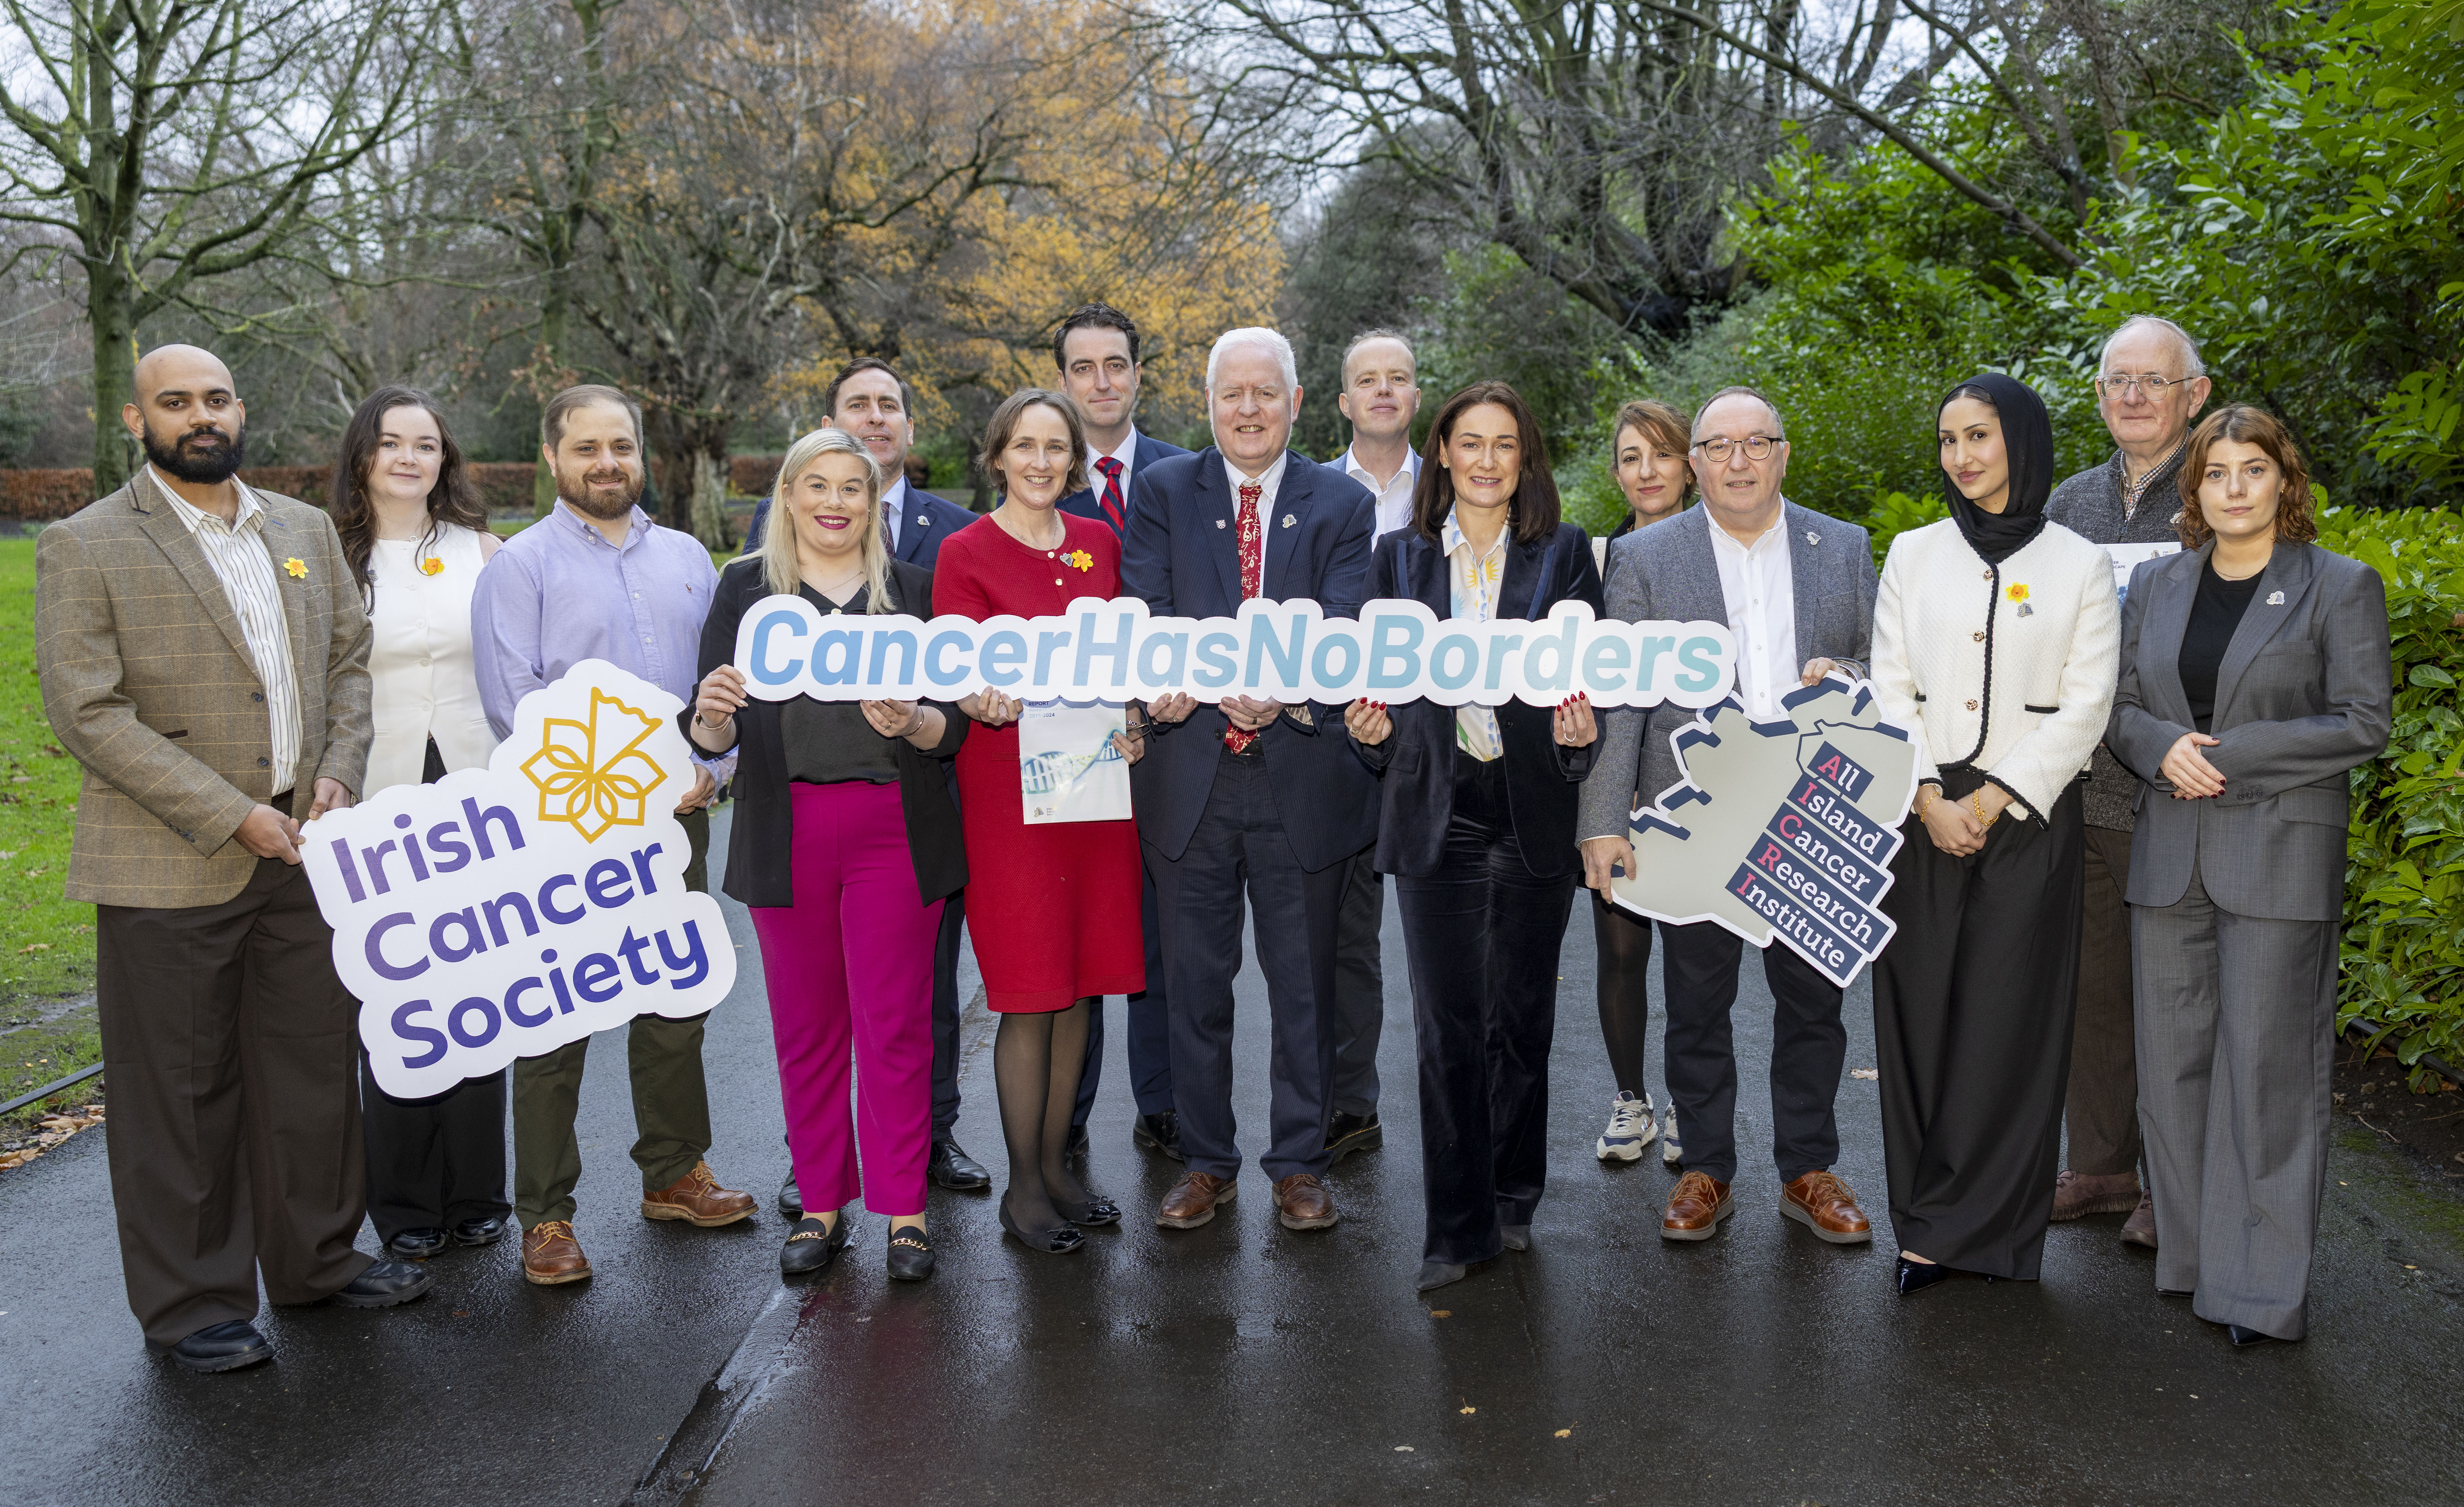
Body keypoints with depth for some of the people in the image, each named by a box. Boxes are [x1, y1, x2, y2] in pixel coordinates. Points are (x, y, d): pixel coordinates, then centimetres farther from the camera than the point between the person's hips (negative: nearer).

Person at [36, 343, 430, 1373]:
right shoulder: (84, 547, -7)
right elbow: (86, 713, -13)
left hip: (305, 854, 5)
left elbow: (351, 656, 15)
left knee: (315, 1067, 14)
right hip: (169, 867, -5)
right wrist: (230, 818, -17)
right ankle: (190, 1305, 20)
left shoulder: (305, 530, 10)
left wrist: (338, 774, -3)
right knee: (179, 1092, 6)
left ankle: (315, 1258, 31)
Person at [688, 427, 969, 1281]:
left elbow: (954, 725, 3)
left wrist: (912, 722, -18)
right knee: (806, 1025, 7)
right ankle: (822, 1204, 20)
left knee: (895, 1021, 1)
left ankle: (903, 1210, 11)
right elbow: (713, 734, 3)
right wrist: (710, 714, -19)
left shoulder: (912, 589, 8)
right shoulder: (747, 587, 8)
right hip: (787, 832, 1)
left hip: (895, 829, -1)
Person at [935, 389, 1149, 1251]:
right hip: (1009, 783, -5)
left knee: (1083, 984, 9)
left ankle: (1057, 1163, 22)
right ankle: (1023, 1186, 10)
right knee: (1030, 995, -2)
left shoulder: (1101, 544, 11)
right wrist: (988, 701, -29)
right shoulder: (966, 554, -3)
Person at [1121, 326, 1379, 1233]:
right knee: (1195, 985, 10)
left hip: (1302, 781, 0)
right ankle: (1206, 1163, 25)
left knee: (1304, 985, 9)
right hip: (1188, 779, 1)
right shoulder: (1162, 492, 6)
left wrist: (1284, 689, -27)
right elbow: (1147, 620, -4)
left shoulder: (1342, 504, 4)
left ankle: (1299, 1165, 24)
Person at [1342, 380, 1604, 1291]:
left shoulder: (1564, 553, 6)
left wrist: (1582, 731, -16)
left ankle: (1513, 1199, 26)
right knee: (1445, 1026, -1)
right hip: (1436, 814, 0)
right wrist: (1369, 727, -8)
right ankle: (1458, 1224, 8)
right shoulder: (1402, 557, 10)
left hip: (1533, 814, 0)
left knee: (1520, 1018, 8)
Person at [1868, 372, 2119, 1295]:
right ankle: (1929, 1226, 11)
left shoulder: (2079, 566, 3)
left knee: (2010, 1021, -1)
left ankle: (1987, 1229, 11)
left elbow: (2085, 707, -2)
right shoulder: (1913, 555, 9)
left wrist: (1993, 801, -11)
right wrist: (1929, 799, -8)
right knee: (1920, 1013, 2)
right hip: (1922, 812, 2)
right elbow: (1890, 690, 4)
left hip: (2027, 815, -2)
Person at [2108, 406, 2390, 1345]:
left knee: (2266, 1068, -3)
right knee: (2172, 1060, 8)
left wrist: (2229, 756, -14)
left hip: (2279, 860, -4)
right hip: (2169, 857, 4)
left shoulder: (2341, 588, 0)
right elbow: (2119, 705, 12)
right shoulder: (2156, 586, 12)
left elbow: (2363, 723, -6)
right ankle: (2191, 1256, 21)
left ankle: (2262, 1285, 7)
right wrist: (2165, 747, -10)